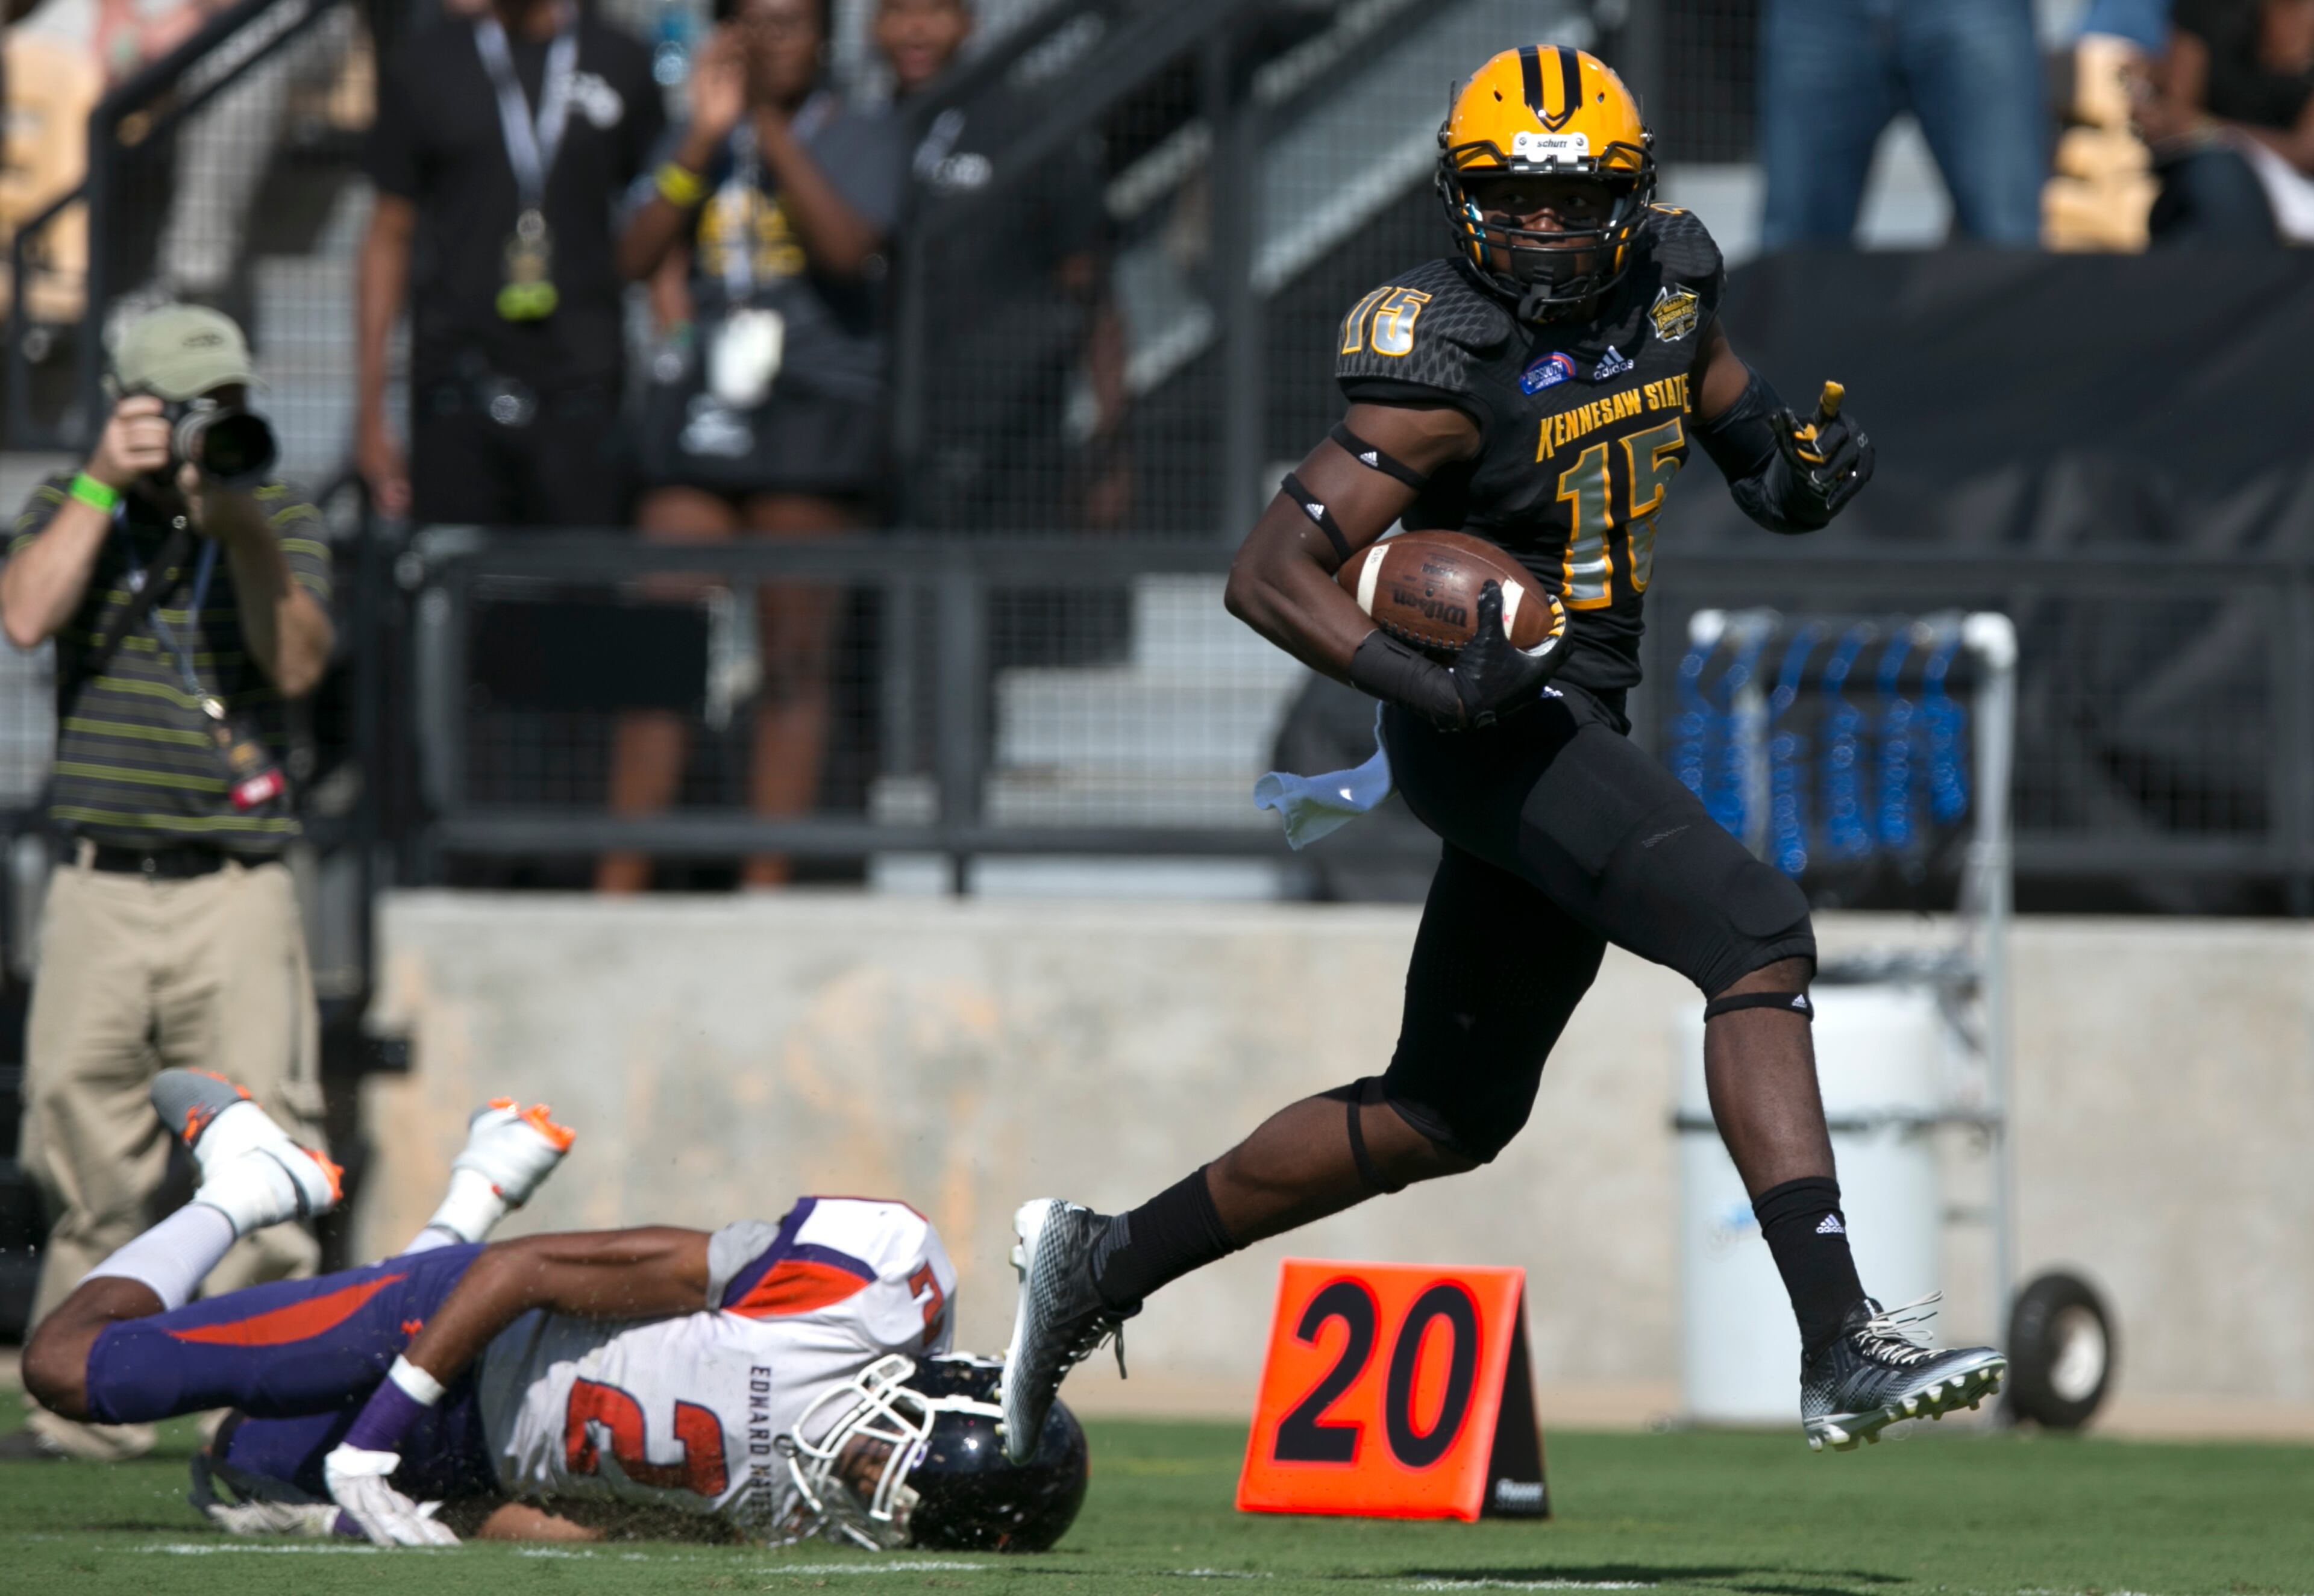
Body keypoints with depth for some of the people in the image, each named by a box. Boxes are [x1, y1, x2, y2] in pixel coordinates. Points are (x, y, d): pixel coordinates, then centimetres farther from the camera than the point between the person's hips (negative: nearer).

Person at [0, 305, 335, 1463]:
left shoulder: (282, 519, 7)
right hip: (99, 890, 1)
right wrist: (103, 485, -12)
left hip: (236, 892, -1)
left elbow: (298, 664, -8)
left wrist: (240, 529, -19)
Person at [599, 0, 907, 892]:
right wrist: (705, 135, -6)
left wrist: (771, 127, -15)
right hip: (700, 416, 4)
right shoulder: (701, 142, 15)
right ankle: (620, 882, -1)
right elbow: (638, 257, 2)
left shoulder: (862, 139, 4)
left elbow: (847, 245, -15)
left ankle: (766, 886, 0)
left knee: (794, 661, -3)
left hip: (815, 415, -4)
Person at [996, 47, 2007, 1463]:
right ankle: (1841, 1349, -33)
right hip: (1494, 725, -9)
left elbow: (1719, 401, 26)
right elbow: (1270, 574, -19)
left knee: (1448, 1114, 17)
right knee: (1757, 931, -25)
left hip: (1574, 728, 9)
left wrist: (1795, 463, 2)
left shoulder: (1668, 278, 4)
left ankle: (1106, 1261, 29)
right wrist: (1440, 687, -32)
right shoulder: (1451, 367, -17)